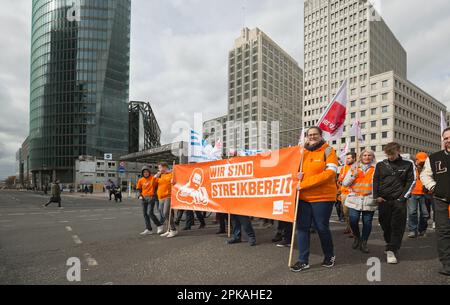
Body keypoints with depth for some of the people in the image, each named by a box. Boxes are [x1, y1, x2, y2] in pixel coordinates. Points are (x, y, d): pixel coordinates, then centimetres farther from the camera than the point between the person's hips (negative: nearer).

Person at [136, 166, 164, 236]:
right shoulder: (141, 180, 9)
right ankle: (148, 229, 15)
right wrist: (140, 195, 3)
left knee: (150, 213, -13)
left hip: (151, 197, -5)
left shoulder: (153, 178, -4)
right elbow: (139, 189, 18)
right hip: (144, 198, 5)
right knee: (145, 214, 6)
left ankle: (159, 226, 5)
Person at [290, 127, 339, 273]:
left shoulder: (328, 151, -4)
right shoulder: (303, 152, 10)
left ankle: (329, 256, 31)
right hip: (303, 197, 4)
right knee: (302, 227, 3)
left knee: (322, 227, 6)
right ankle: (303, 260, 13)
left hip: (323, 197, -4)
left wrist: (304, 183, -20)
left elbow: (330, 173, -15)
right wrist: (297, 175, -11)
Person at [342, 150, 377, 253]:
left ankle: (363, 243, 20)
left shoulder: (376, 168, 9)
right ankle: (357, 237, 22)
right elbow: (344, 183, 9)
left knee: (367, 222, 2)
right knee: (353, 220, -7)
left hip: (369, 200, 0)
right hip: (354, 199, 1)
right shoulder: (354, 167, 12)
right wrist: (353, 176, -5)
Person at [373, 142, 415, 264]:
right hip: (383, 200, 2)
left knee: (398, 226, -5)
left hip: (399, 201, -2)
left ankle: (391, 250, -2)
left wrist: (403, 197, -5)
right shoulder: (381, 165, 8)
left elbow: (411, 181, 3)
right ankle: (390, 244, 28)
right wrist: (376, 196, 1)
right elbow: (375, 180, 11)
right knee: (385, 224, 8)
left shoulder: (408, 164, 3)